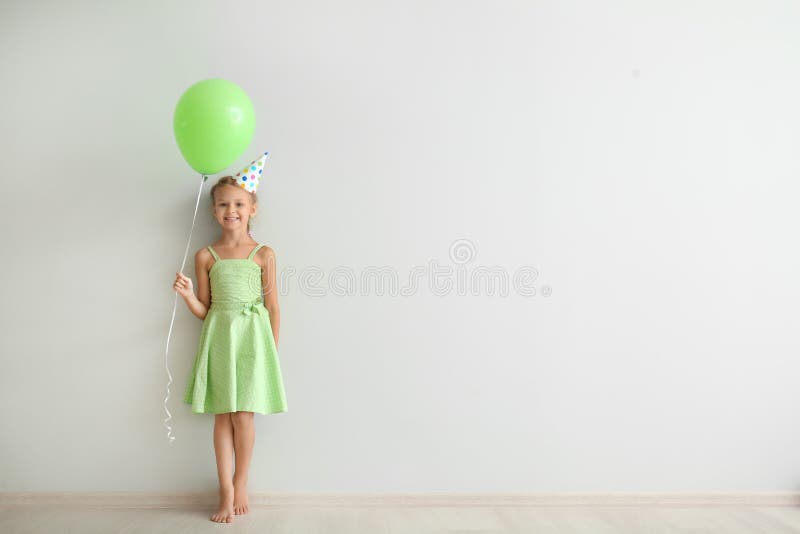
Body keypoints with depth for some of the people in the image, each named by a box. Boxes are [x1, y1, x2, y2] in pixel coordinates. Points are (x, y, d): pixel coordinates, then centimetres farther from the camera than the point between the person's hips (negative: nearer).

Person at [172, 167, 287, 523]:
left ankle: (241, 484, 19)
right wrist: (187, 294, -11)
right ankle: (226, 491, 16)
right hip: (218, 336, 2)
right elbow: (203, 310, 9)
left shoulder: (264, 254, 2)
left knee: (243, 414, -1)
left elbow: (273, 306, 3)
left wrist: (272, 351, 0)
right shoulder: (205, 256, 6)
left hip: (251, 335, -2)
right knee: (222, 415, 5)